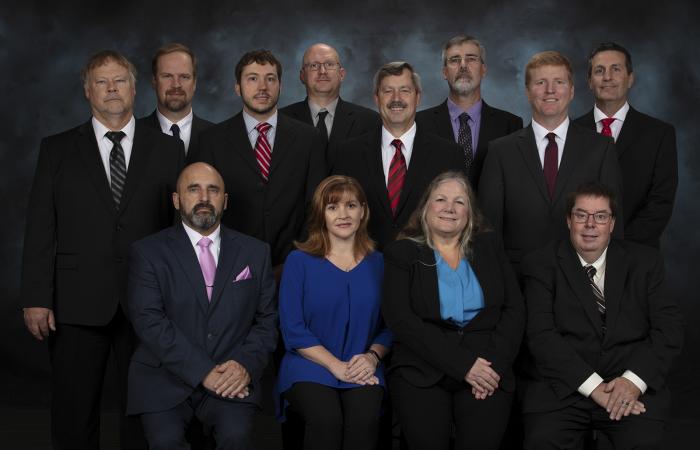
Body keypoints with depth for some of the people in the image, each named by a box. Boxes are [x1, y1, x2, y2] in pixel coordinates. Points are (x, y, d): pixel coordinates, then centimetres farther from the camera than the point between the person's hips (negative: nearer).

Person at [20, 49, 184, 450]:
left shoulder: (168, 150, 6)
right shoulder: (57, 150, 6)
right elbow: (40, 229, 2)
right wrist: (36, 298, -5)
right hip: (77, 304, 0)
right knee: (73, 417, 8)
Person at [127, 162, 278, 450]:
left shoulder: (255, 252, 11)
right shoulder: (148, 251, 2)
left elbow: (268, 319, 9)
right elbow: (149, 320, -8)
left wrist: (245, 365, -11)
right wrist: (203, 372, -17)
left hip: (231, 378, 1)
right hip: (164, 378, -1)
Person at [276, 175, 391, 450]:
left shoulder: (377, 263, 12)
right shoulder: (299, 261, 4)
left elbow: (389, 325, 11)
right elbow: (292, 329, -3)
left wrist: (373, 356, -10)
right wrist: (337, 366, -12)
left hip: (362, 369, 2)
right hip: (310, 366, -1)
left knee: (364, 419, -31)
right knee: (326, 419, -32)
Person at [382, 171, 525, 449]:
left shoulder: (490, 246, 15)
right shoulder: (401, 253, 6)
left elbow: (514, 309, 8)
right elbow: (401, 319, -6)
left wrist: (495, 363, -9)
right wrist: (463, 364, -14)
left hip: (488, 368, 2)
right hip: (422, 370, -1)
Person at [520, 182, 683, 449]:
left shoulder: (645, 262, 10)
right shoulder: (542, 265, 4)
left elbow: (669, 327, 3)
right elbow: (541, 335, -6)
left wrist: (635, 380, -13)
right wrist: (593, 385, -16)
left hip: (632, 387, 1)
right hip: (562, 385, -1)